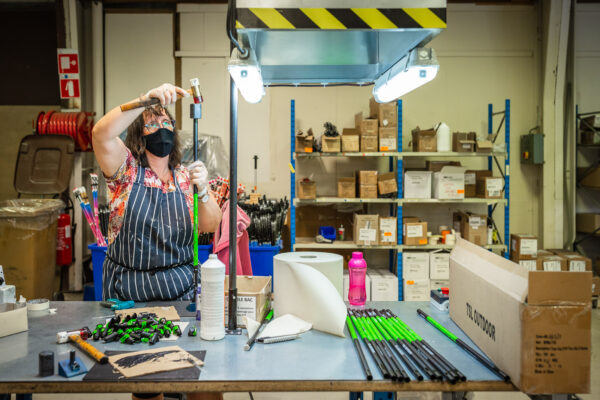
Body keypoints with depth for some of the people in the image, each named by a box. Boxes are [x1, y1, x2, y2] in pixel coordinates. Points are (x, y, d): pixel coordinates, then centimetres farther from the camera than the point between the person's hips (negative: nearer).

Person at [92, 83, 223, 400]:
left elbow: (210, 226, -1)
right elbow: (101, 134, -22)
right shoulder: (127, 169, -1)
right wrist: (148, 98, -30)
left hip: (180, 287, 2)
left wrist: (202, 189, -18)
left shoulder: (185, 177, 7)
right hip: (129, 288, -2)